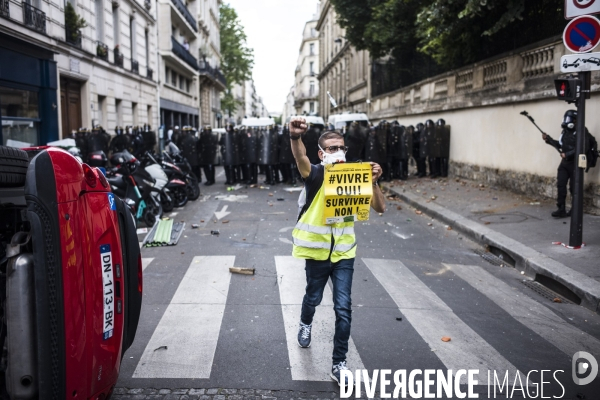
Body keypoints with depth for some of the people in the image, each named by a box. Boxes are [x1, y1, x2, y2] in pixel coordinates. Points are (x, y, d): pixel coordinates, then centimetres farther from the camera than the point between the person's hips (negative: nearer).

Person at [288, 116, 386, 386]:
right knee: (313, 298, 19)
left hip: (344, 252, 2)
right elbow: (301, 158, -38)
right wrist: (295, 137, -60)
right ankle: (305, 325, 54)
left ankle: (339, 364, 11)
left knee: (343, 308, -2)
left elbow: (379, 208, -6)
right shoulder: (316, 174, -13)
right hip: (317, 250, -1)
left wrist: (374, 182, -23)